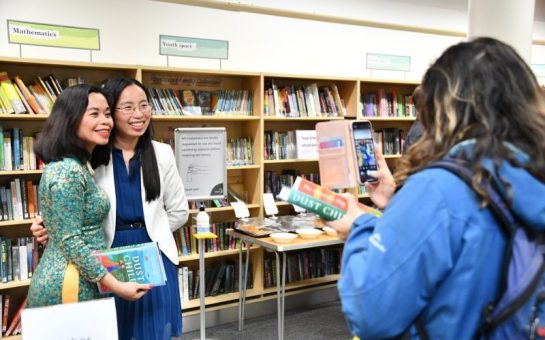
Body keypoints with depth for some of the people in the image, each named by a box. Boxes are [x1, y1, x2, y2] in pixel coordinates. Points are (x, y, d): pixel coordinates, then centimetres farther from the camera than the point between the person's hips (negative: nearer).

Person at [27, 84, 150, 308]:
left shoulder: (78, 166, 9)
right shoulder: (68, 171, -20)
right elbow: (71, 243, -22)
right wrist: (116, 286, -19)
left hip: (67, 279, 9)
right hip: (68, 285, -9)